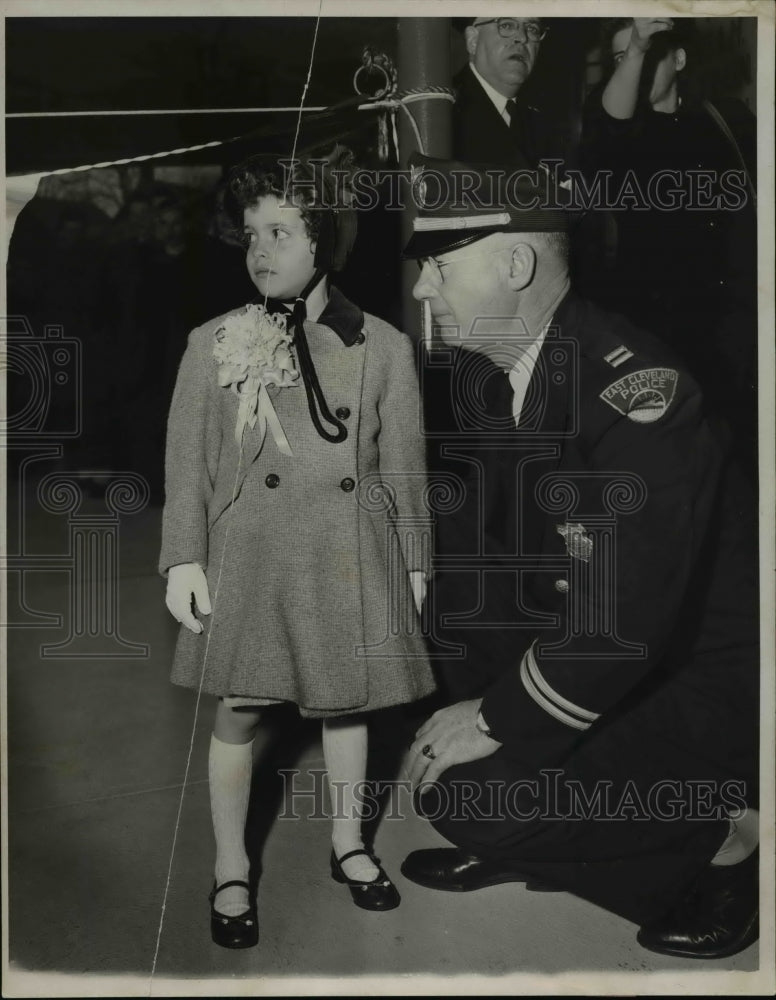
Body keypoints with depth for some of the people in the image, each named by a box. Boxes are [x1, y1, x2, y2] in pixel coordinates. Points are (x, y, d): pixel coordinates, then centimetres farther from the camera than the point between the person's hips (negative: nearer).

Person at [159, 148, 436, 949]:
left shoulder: (384, 347, 0)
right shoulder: (215, 344, -1)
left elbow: (403, 465, 6)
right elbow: (187, 462, 1)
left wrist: (413, 560, 8)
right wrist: (183, 559, -5)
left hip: (351, 558, 1)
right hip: (252, 554, 0)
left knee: (346, 701, 13)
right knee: (240, 708, 5)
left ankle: (348, 844, 34)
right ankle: (231, 872, 23)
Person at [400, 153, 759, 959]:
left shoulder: (635, 390, -28)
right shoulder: (478, 368, -2)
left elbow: (628, 618, -33)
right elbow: (466, 527, 3)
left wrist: (496, 721, -23)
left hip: (699, 670, -8)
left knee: (470, 795, -19)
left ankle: (726, 839, 1)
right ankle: (508, 841, 14)